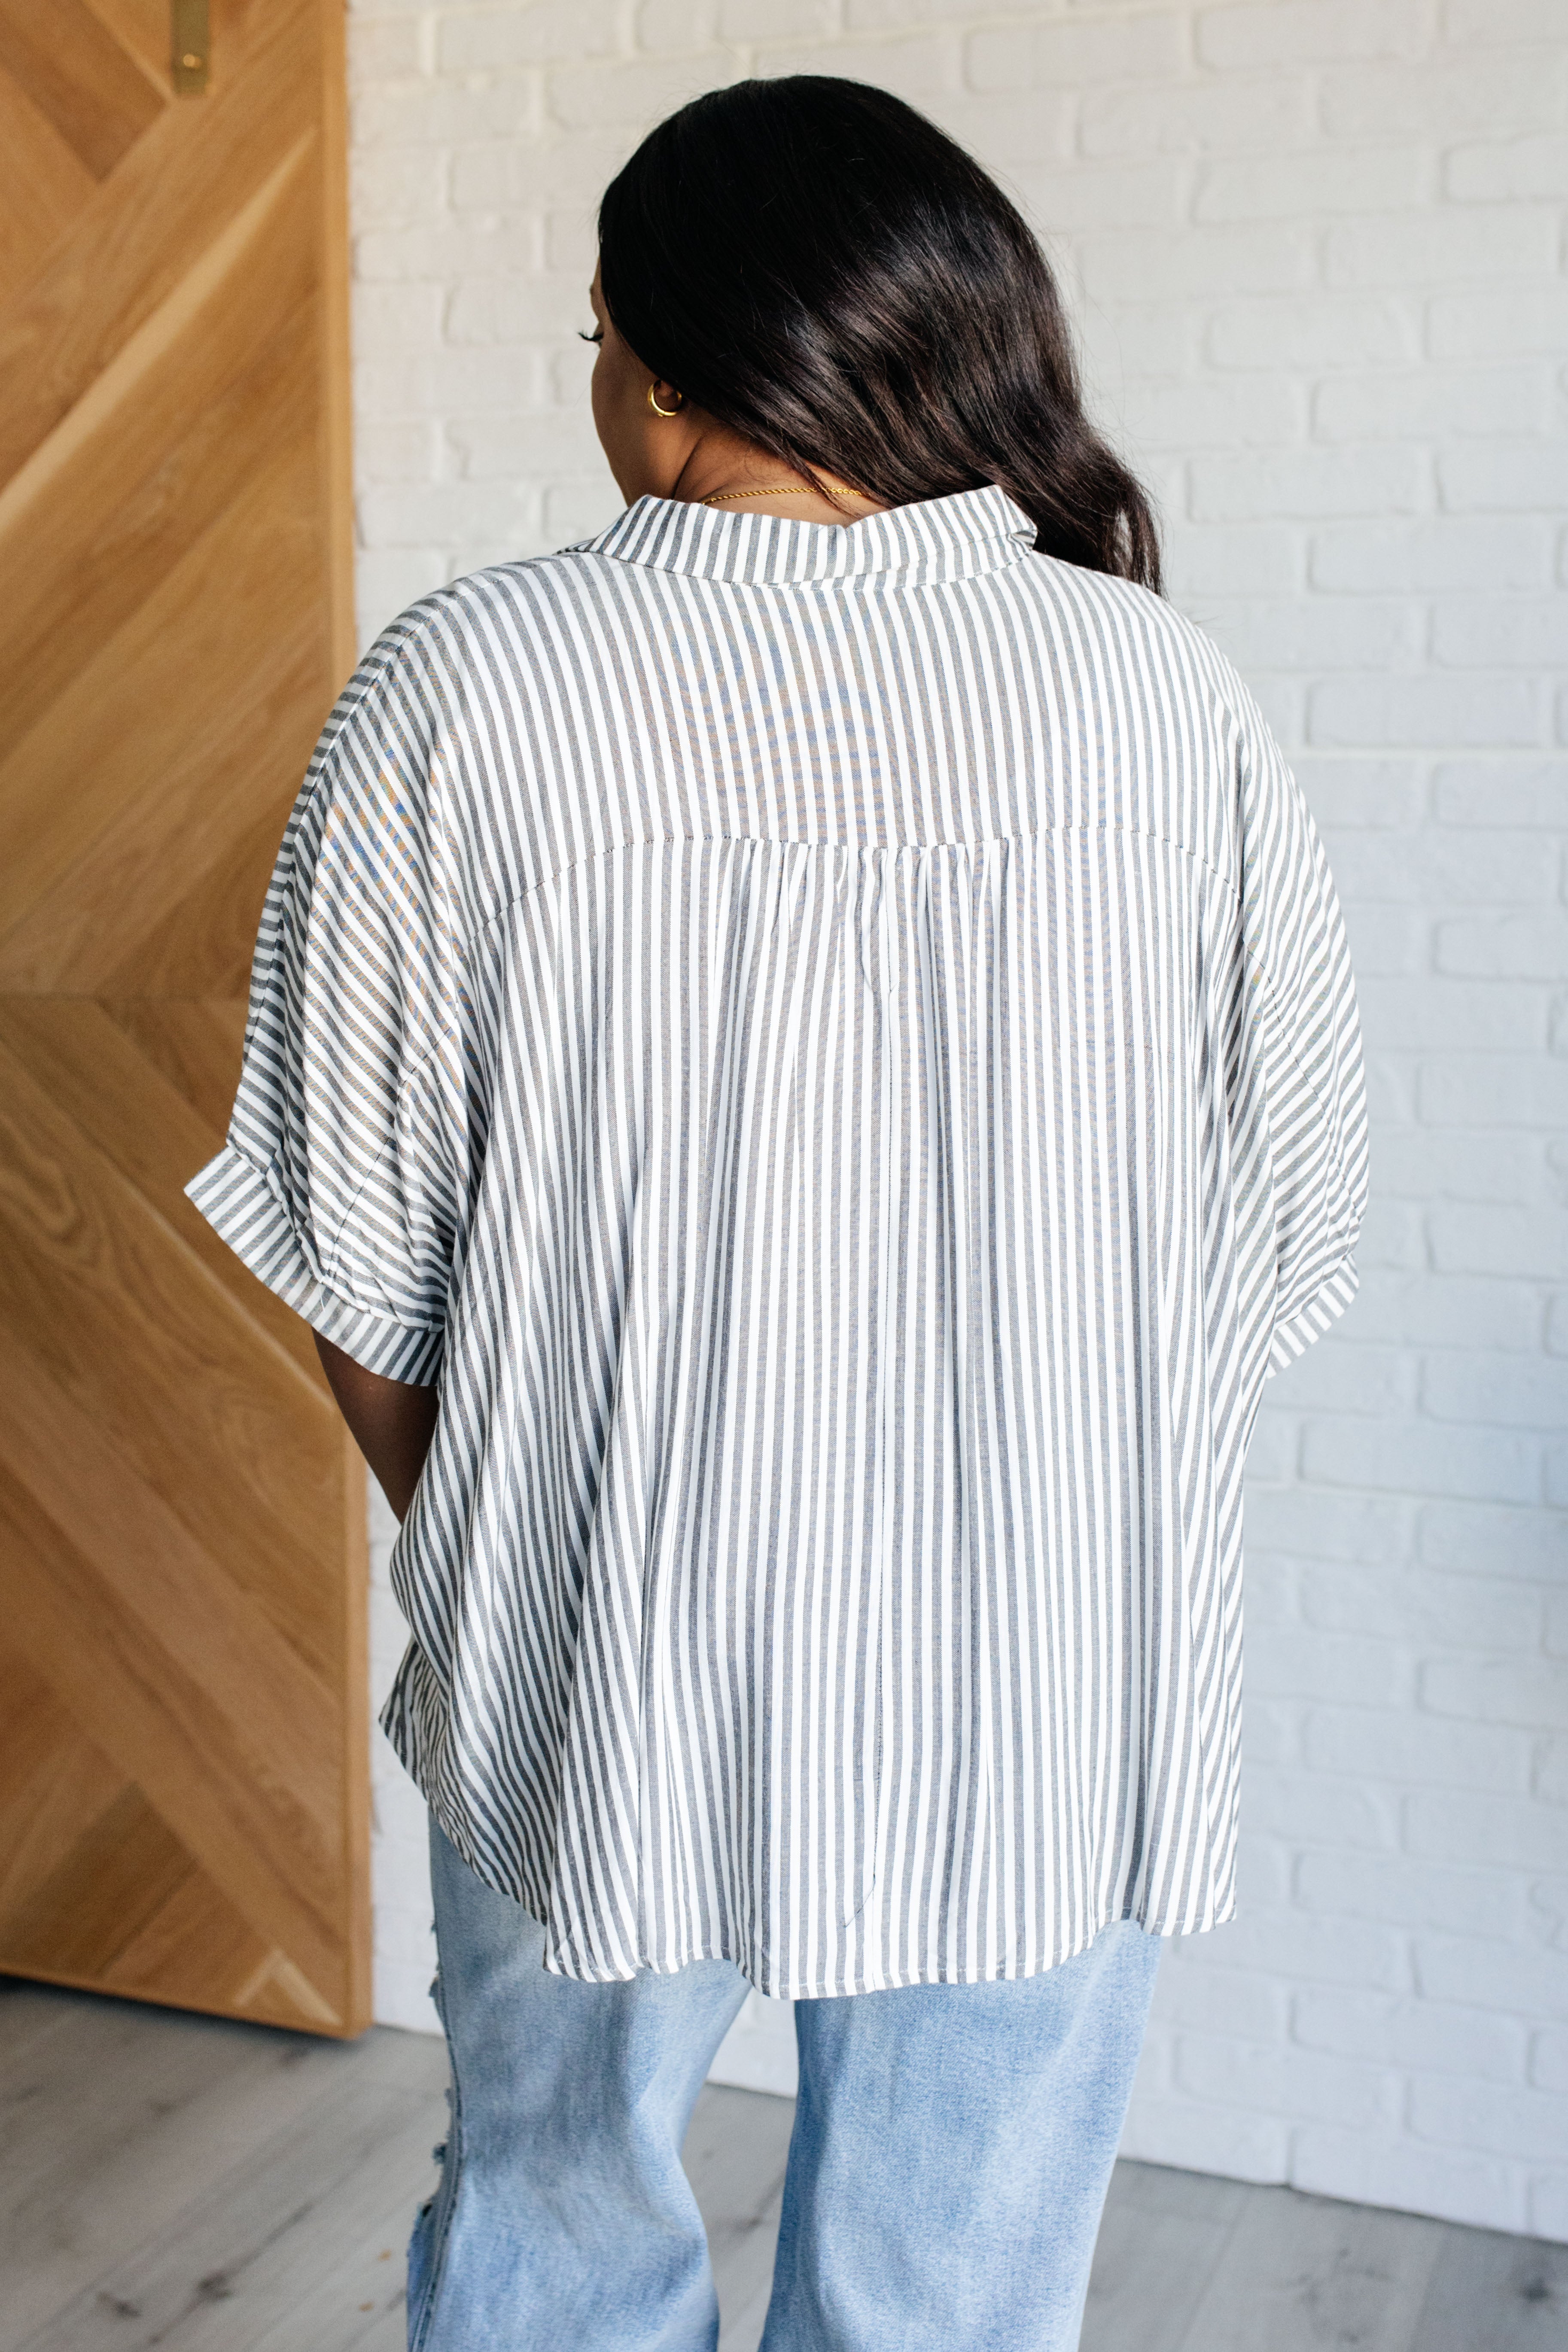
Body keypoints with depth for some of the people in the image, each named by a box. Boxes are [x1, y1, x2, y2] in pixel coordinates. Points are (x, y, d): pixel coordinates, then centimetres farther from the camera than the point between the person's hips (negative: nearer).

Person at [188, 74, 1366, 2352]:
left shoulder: (463, 686, -10)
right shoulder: (1172, 699, -6)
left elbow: (354, 1238, -5)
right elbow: (1285, 1228, 0)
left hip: (596, 1693, 0)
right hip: (1049, 1718, 1)